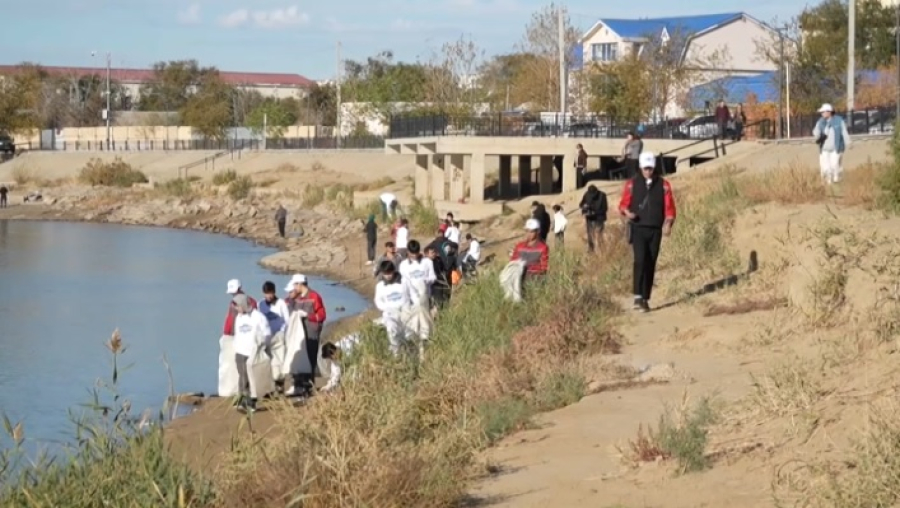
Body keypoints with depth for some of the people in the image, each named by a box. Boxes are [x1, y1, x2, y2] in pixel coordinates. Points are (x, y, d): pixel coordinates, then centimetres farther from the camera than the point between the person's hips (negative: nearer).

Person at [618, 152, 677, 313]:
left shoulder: (663, 185, 5)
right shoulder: (632, 184, 3)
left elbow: (669, 206, 4)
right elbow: (624, 203, 6)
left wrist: (668, 223, -10)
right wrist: (627, 212, -16)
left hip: (655, 230, 2)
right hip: (638, 228, -2)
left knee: (650, 264, 4)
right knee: (640, 260, -18)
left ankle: (645, 299, 12)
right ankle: (638, 297, -21)